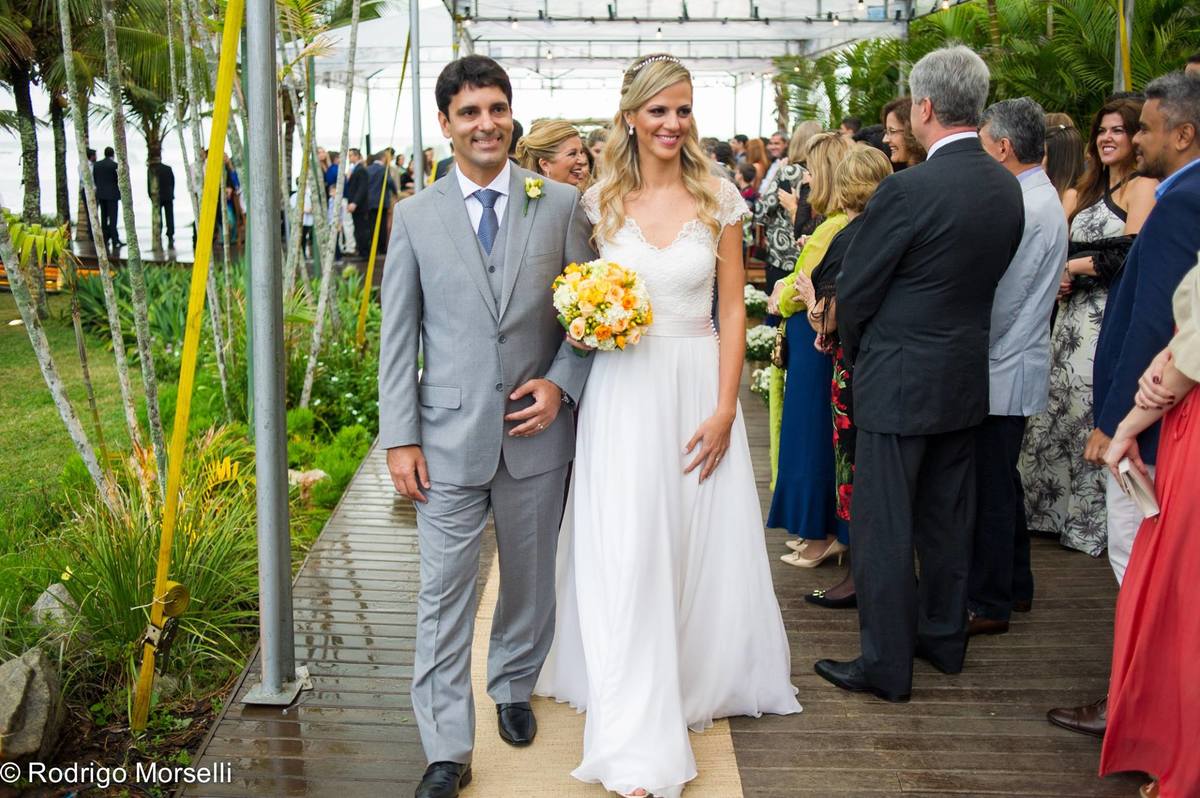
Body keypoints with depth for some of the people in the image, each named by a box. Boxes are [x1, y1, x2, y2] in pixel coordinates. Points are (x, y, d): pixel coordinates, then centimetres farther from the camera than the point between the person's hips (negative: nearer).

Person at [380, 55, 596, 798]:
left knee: (531, 579, 17)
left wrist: (561, 383, -11)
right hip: (449, 438, -1)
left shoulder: (562, 204, 1)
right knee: (444, 596, 1)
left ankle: (514, 687, 42)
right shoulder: (416, 216, 1)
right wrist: (400, 438, -4)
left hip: (537, 431, 1)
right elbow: (398, 336, 2)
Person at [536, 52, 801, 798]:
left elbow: (734, 309, 0)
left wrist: (724, 409, -7)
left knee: (699, 546, 10)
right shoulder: (601, 203, 2)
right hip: (623, 392, 0)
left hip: (699, 386, 1)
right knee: (626, 557, -4)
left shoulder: (719, 198, 1)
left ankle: (695, 678, 37)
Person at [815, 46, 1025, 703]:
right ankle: (944, 639, 33)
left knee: (883, 526, 3)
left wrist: (856, 354, 6)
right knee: (948, 518, 18)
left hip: (899, 382, -7)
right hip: (967, 377, 8)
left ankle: (885, 665, 11)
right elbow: (990, 276, 10)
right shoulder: (1008, 188, 2)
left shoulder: (908, 189, -20)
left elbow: (855, 289, -13)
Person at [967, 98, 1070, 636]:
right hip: (1011, 367, 10)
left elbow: (996, 302, -20)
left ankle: (989, 605, 9)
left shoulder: (1026, 209, -20)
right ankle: (1014, 585, 32)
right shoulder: (1040, 197, 12)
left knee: (990, 490, -1)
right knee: (1001, 484, 19)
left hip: (1002, 372, -10)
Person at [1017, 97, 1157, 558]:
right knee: (1057, 410, 7)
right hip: (1072, 316, 7)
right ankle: (1055, 509, 17)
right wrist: (1055, 277, -4)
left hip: (1112, 317, -7)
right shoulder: (1080, 192, 20)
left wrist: (1071, 267, -8)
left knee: (1098, 419, -5)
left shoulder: (1142, 188, -4)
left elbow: (1130, 257, -15)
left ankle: (1097, 521, 5)